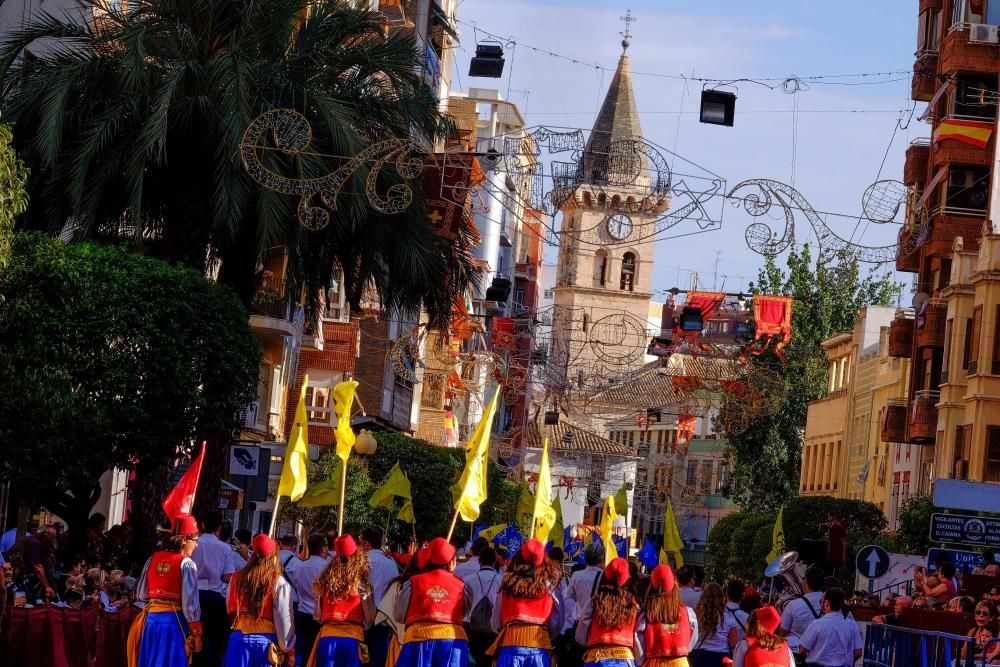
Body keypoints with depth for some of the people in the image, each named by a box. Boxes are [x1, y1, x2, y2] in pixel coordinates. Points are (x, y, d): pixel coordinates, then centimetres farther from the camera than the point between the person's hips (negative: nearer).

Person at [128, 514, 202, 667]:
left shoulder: (153, 559, 7)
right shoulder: (186, 564, -9)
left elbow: (141, 595, 9)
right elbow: (190, 602, -11)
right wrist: (196, 633, -5)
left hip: (151, 619, 5)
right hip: (174, 621, -5)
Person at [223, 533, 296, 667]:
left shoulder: (237, 578, 2)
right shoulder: (279, 583, -9)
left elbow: (230, 608, 13)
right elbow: (284, 619, -7)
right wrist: (288, 650, 0)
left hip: (239, 638, 3)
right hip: (266, 641, -3)